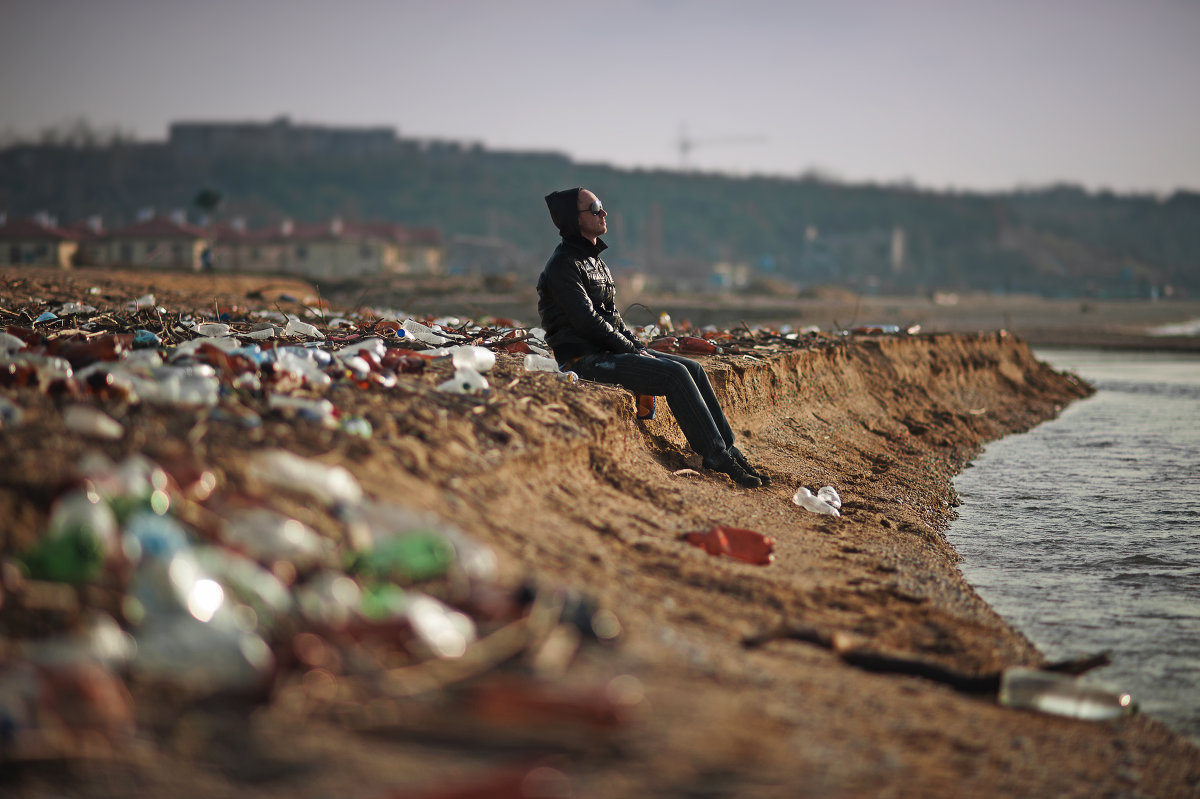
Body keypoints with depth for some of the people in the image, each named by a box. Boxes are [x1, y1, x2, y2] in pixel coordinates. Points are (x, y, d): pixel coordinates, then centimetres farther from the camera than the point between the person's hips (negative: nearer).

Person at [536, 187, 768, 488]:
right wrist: (631, 349, -12)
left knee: (693, 369, -4)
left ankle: (728, 449, -4)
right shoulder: (563, 266, -11)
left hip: (611, 350, 9)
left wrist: (639, 347, 8)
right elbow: (587, 322, -19)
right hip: (585, 359, -9)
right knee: (674, 373, -22)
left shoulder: (594, 260, 19)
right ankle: (716, 455, -20)